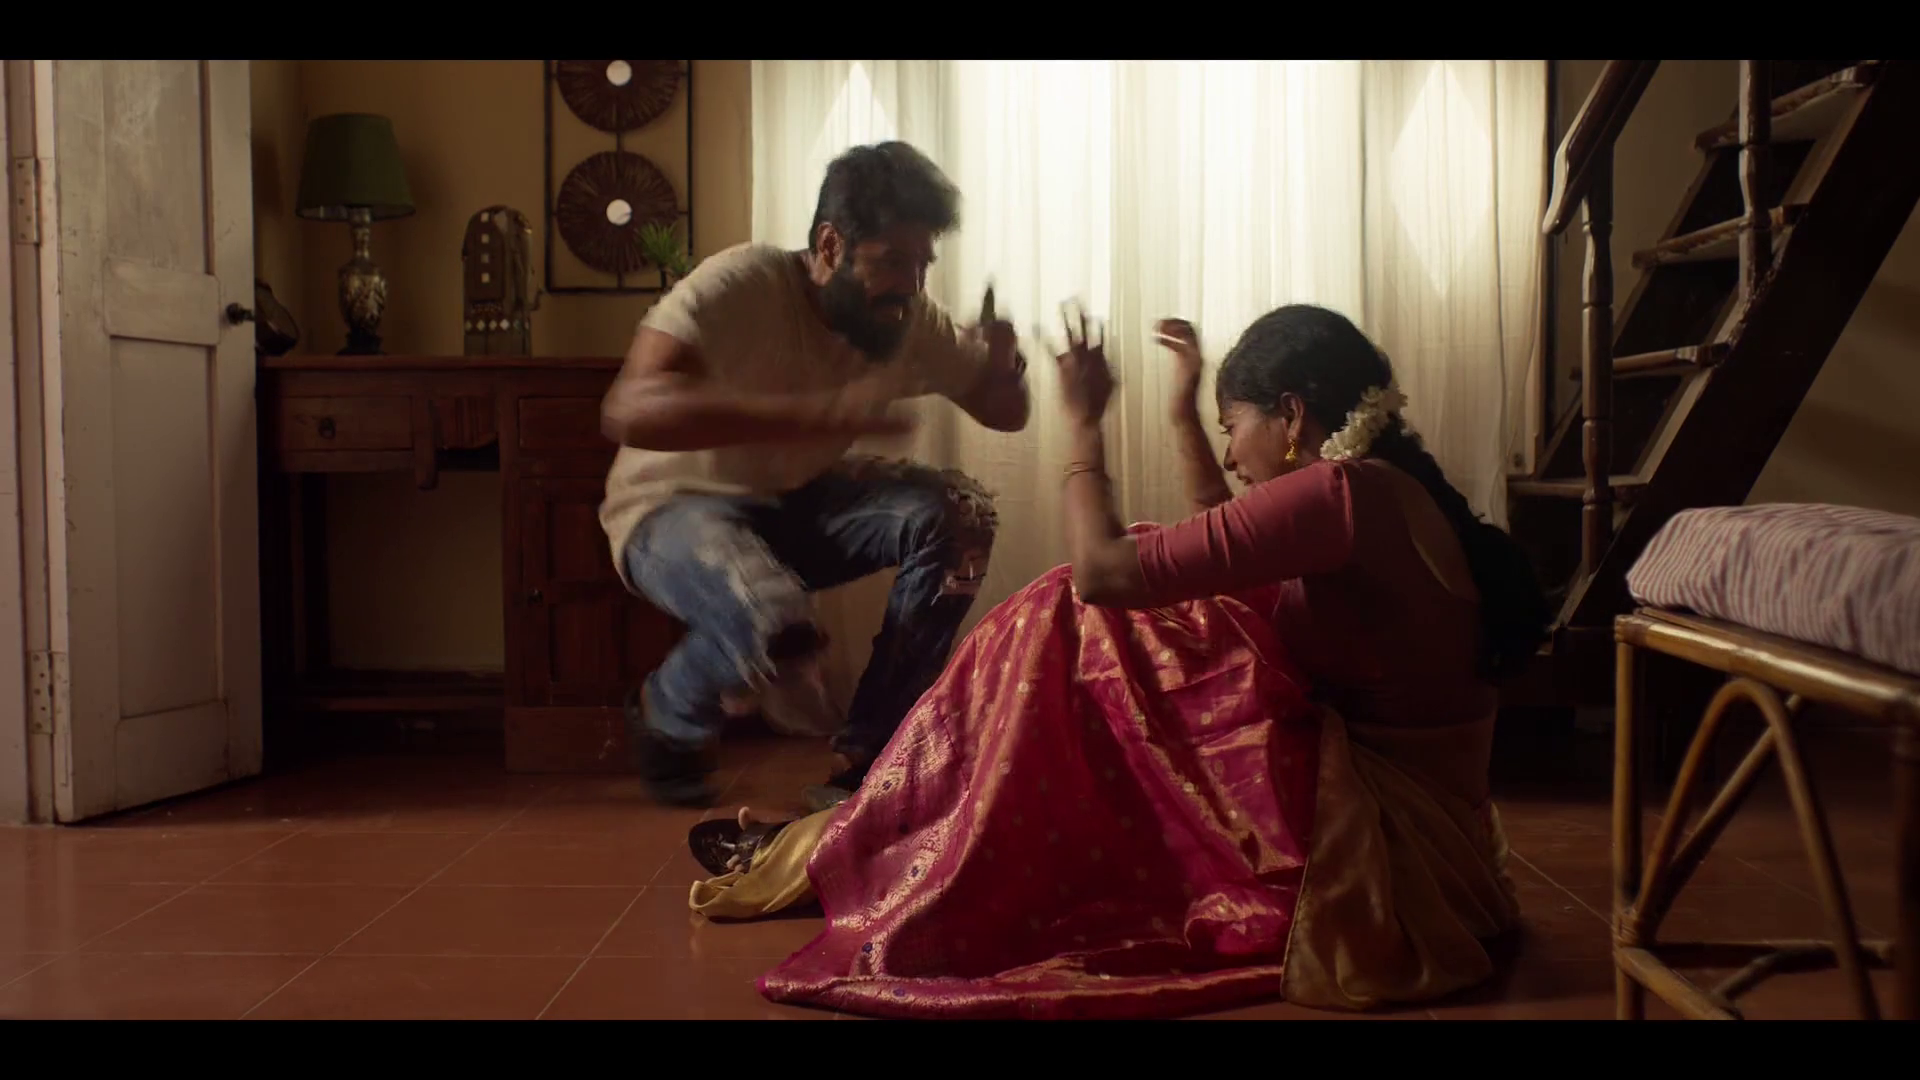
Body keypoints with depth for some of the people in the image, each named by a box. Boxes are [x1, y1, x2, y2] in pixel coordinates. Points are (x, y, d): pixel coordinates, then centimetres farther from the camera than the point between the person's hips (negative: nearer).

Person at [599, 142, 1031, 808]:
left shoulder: (910, 321, -8)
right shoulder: (739, 285, -27)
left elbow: (1004, 412, 5)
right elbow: (629, 410, -42)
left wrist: (1005, 368, -22)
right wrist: (823, 410, -51)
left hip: (799, 501, 6)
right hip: (677, 506, -6)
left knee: (958, 515, -18)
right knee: (777, 628, -36)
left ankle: (864, 760, -7)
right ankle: (665, 716, 2)